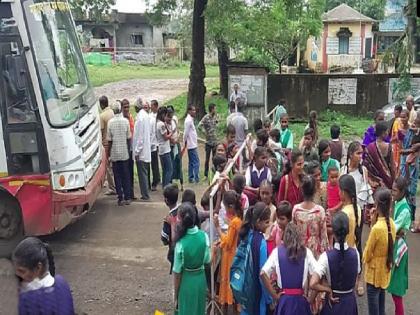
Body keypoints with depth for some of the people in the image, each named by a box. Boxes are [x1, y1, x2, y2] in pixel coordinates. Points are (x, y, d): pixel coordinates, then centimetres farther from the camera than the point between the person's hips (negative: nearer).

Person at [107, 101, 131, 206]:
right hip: (124, 152, 1)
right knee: (126, 175, 9)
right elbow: (129, 137, -2)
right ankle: (127, 198, 11)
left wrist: (108, 153, 4)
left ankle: (120, 198, 7)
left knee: (117, 176, 6)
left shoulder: (110, 122, -8)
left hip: (114, 153, -1)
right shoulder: (125, 121, -5)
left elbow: (109, 140, -6)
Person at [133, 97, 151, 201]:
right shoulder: (146, 115, 11)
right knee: (144, 173, 14)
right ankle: (145, 194, 19)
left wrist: (137, 151, -15)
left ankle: (145, 195, 3)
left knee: (142, 173, -2)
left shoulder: (140, 117, -16)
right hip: (146, 151, 9)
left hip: (141, 152, -9)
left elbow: (140, 135, -19)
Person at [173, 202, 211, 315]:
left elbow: (177, 272, -14)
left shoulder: (181, 243, -23)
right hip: (201, 278, 3)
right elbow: (207, 260, -2)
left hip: (186, 281, -3)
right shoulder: (204, 236, -13)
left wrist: (176, 296, -3)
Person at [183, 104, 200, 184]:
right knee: (196, 162, -8)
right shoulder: (188, 120, -17)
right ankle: (197, 179, -6)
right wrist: (185, 144, -10)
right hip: (192, 145, -10)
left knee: (191, 162, 13)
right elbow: (185, 134, -18)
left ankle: (191, 178, 19)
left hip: (192, 145, 10)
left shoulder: (190, 119, 13)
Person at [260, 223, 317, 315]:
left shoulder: (277, 251, -2)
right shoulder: (306, 252, -2)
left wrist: (274, 295, -1)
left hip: (284, 299, 0)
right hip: (300, 300, 0)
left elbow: (263, 273, -8)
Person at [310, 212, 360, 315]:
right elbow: (356, 275, 1)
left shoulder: (326, 256, -22)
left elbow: (313, 284, -28)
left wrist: (328, 290, -13)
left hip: (333, 301, -3)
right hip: (350, 301, 3)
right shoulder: (355, 253, -13)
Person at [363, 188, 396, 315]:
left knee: (373, 299, 8)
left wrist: (364, 261, 4)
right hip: (385, 268, 7)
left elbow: (367, 253, -17)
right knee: (381, 296, 22)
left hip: (375, 270, -7)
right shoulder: (391, 223, -7)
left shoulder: (376, 228, -30)